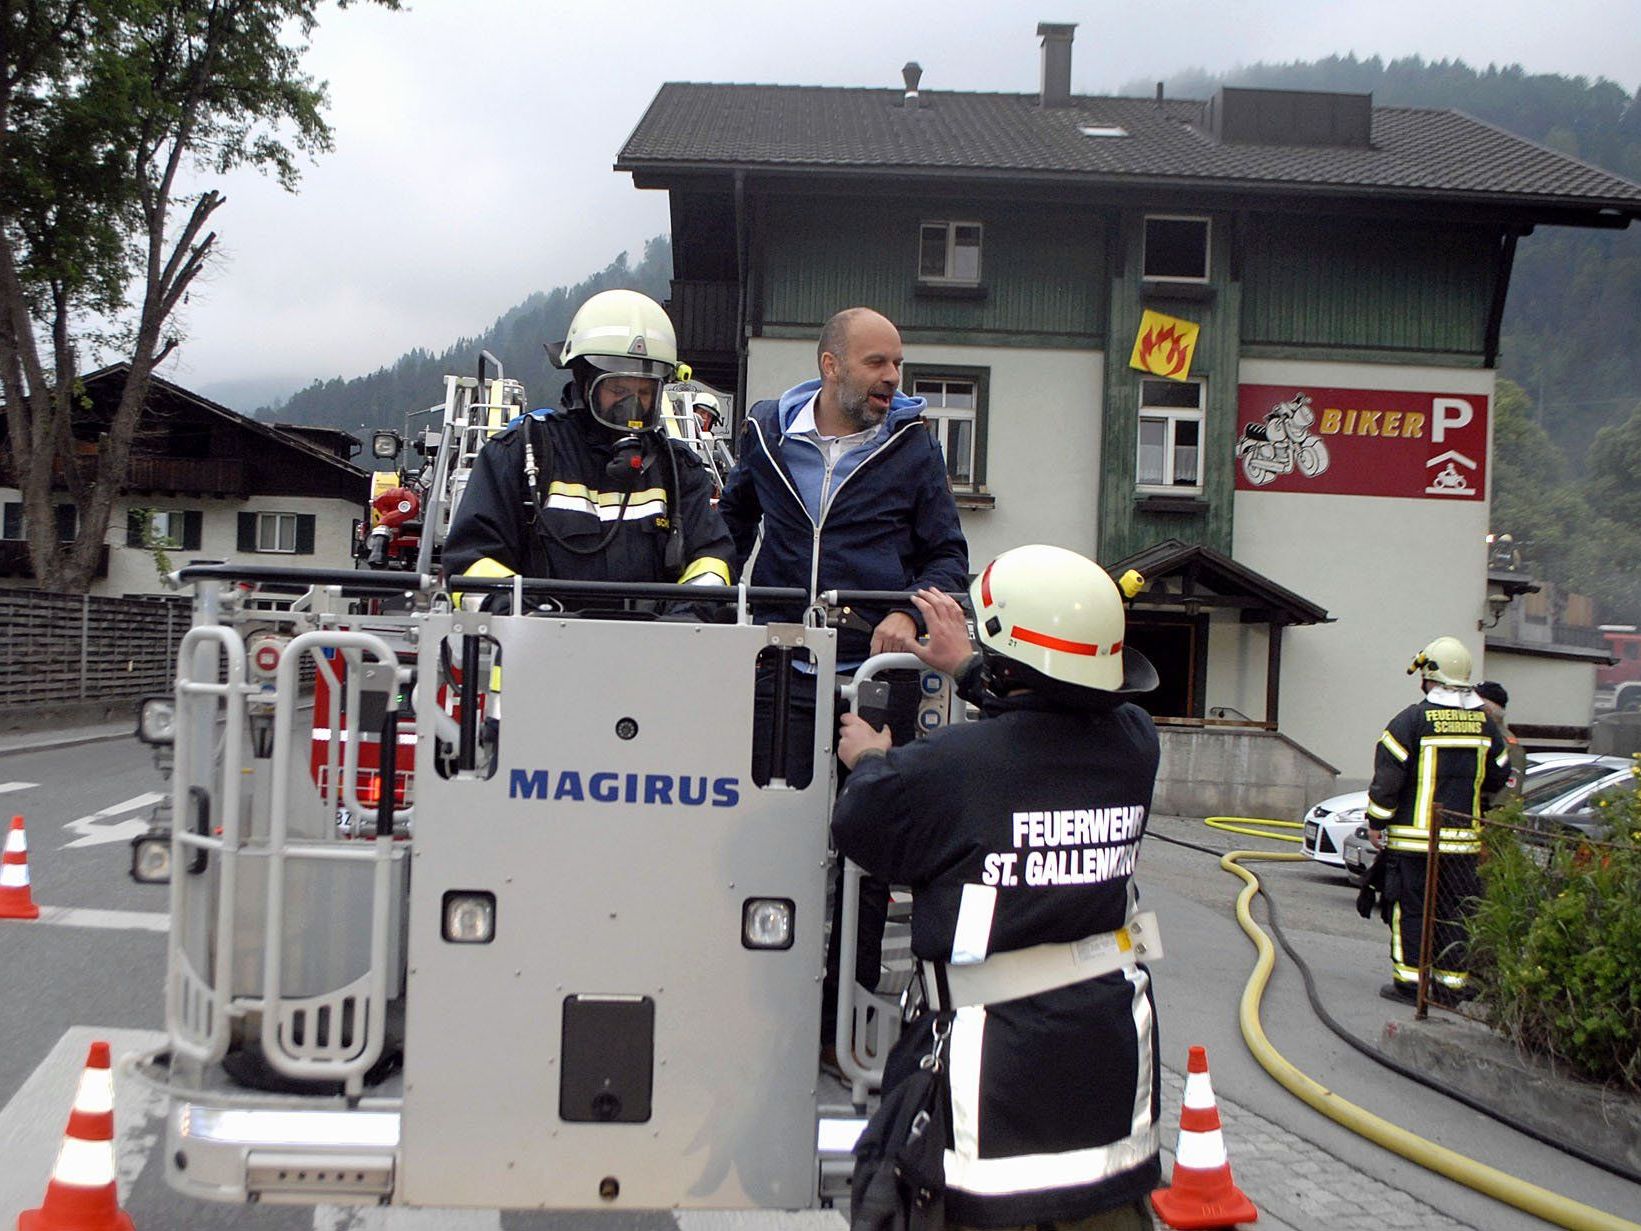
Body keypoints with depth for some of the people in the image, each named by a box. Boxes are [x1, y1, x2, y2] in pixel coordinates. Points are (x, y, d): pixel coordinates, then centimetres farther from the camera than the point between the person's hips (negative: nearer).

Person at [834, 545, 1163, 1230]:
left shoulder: (952, 766, -20)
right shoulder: (1134, 745, -4)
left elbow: (859, 828, -2)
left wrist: (870, 760, 20)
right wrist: (966, 666, 32)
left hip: (996, 1049, -5)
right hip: (1114, 1045, 5)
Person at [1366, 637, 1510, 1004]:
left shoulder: (1414, 719, -10)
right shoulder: (1485, 722, 6)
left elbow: (1387, 775, -11)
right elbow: (1498, 776, 15)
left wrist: (1376, 822, -2)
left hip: (1414, 836, -4)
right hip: (1463, 837, 4)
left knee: (1411, 908, 3)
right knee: (1453, 913, 10)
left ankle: (1408, 980, 4)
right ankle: (1451, 983, 13)